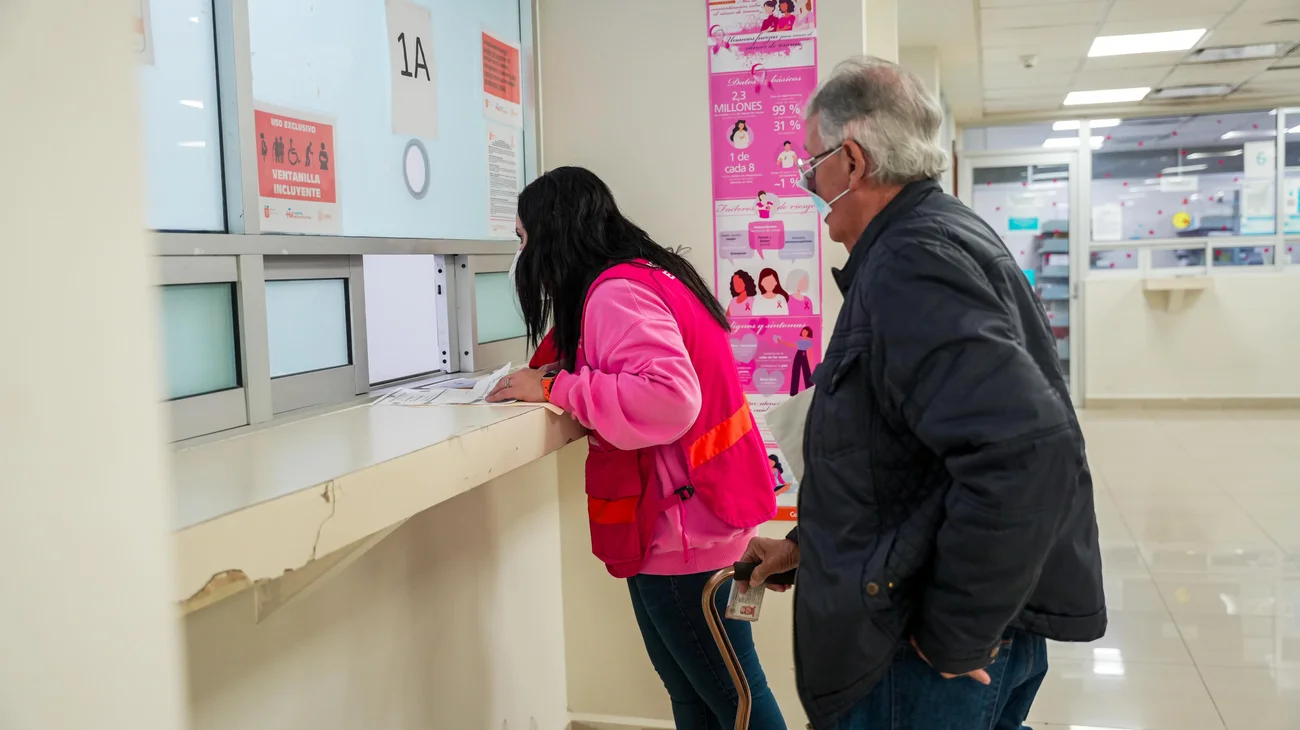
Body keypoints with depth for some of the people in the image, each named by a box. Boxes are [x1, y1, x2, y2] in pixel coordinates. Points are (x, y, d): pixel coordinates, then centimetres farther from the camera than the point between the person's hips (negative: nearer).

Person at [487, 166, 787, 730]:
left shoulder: (616, 291, -19)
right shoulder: (643, 275, 12)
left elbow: (668, 397, -32)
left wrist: (555, 387, -23)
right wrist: (552, 378, 6)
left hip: (683, 528, -10)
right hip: (682, 519, 10)